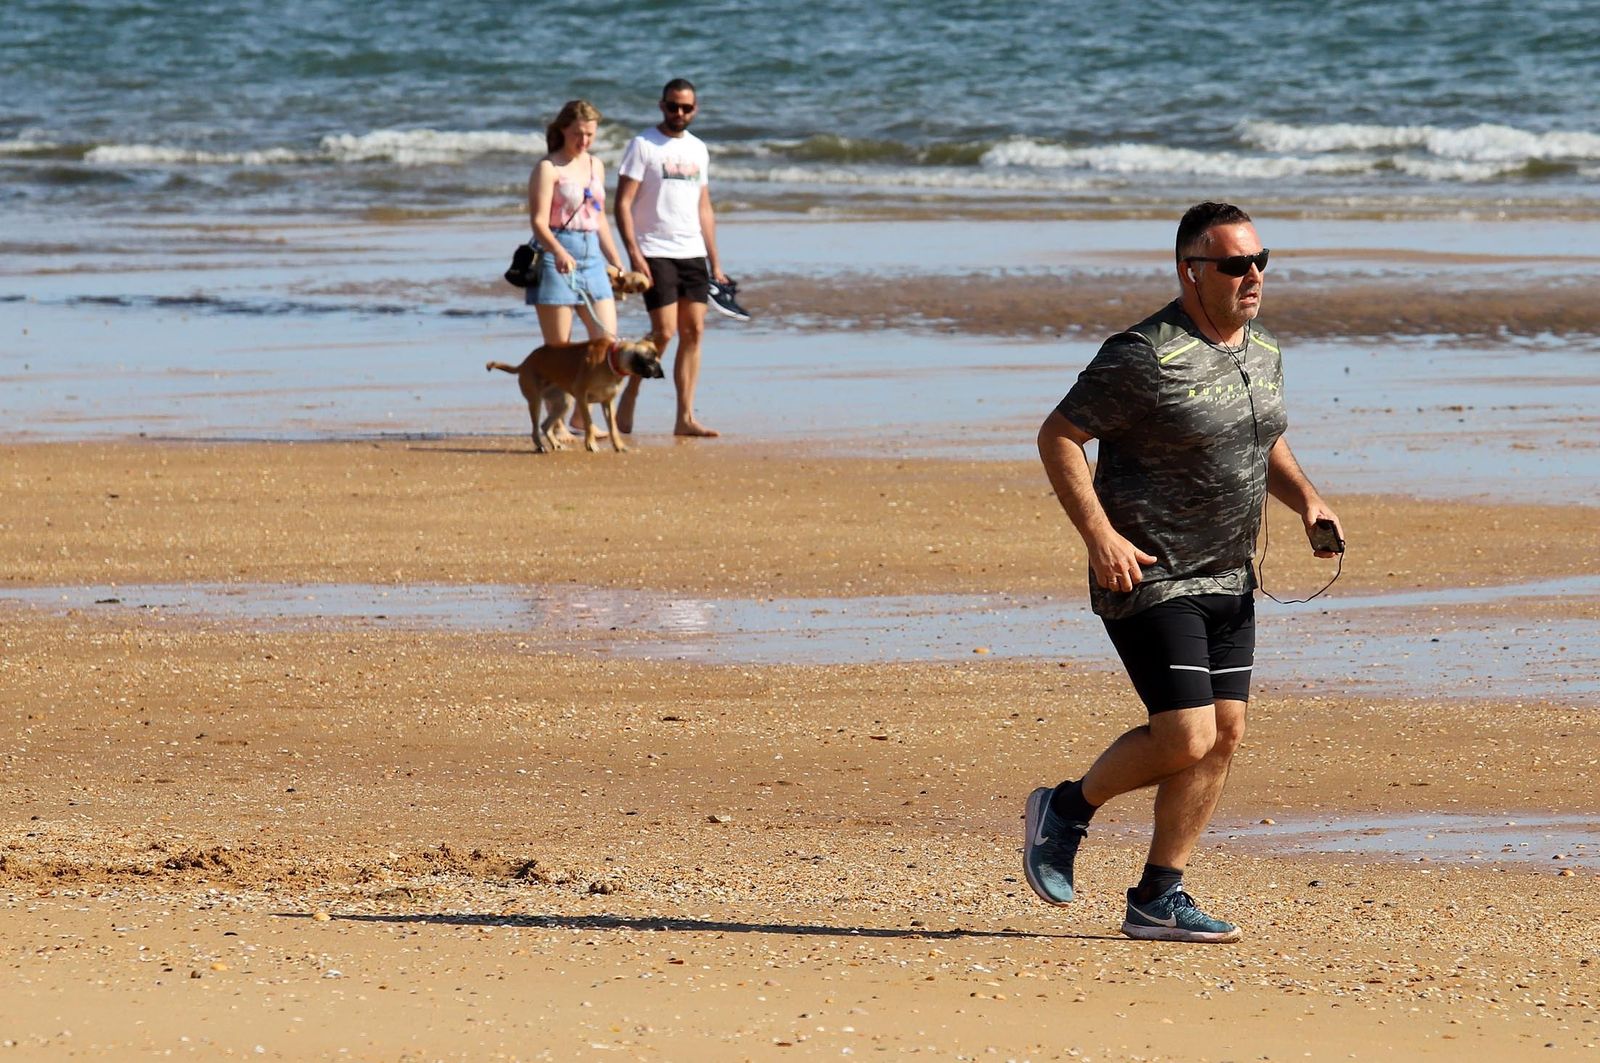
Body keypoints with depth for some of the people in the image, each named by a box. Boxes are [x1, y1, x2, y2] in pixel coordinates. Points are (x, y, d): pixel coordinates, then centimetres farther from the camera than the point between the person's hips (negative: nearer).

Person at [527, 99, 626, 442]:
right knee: (558, 348, -3)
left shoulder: (596, 166, 16)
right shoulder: (548, 168, -5)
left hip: (591, 258, 7)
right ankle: (556, 423, 3)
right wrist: (559, 252, -31)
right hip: (555, 257, -7)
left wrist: (617, 263, 21)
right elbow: (538, 221, -14)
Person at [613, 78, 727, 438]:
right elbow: (623, 203, -8)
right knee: (664, 332, -12)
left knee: (693, 332, 0)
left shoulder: (698, 149, 15)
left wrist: (715, 262, 15)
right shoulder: (643, 145, -3)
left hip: (692, 254, 6)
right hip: (655, 254, -6)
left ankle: (685, 418, 2)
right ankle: (628, 400, 6)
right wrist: (634, 254, -17)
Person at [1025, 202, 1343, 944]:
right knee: (1185, 738, -14)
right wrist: (1100, 536, -22)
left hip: (1226, 580, 8)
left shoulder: (1262, 353, 9)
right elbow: (1056, 437, -14)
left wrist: (1306, 498, 7)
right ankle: (1067, 810, 11)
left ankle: (1157, 901, 11)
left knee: (1224, 736, 4)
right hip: (1148, 578, -8)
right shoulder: (1146, 358, -17)